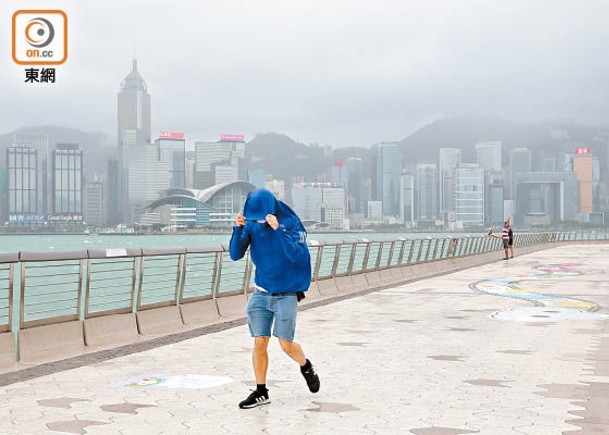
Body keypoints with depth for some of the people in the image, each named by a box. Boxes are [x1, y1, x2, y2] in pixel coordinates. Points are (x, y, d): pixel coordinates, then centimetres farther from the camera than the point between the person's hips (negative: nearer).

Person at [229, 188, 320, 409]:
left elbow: (297, 255, -23)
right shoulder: (252, 225, -2)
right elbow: (236, 255, -5)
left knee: (286, 344, -2)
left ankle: (306, 366, 30)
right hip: (260, 294, 3)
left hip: (286, 295, -3)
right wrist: (238, 229, -20)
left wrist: (278, 230, -31)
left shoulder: (291, 223, -12)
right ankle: (261, 392, 11)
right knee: (259, 343, 0)